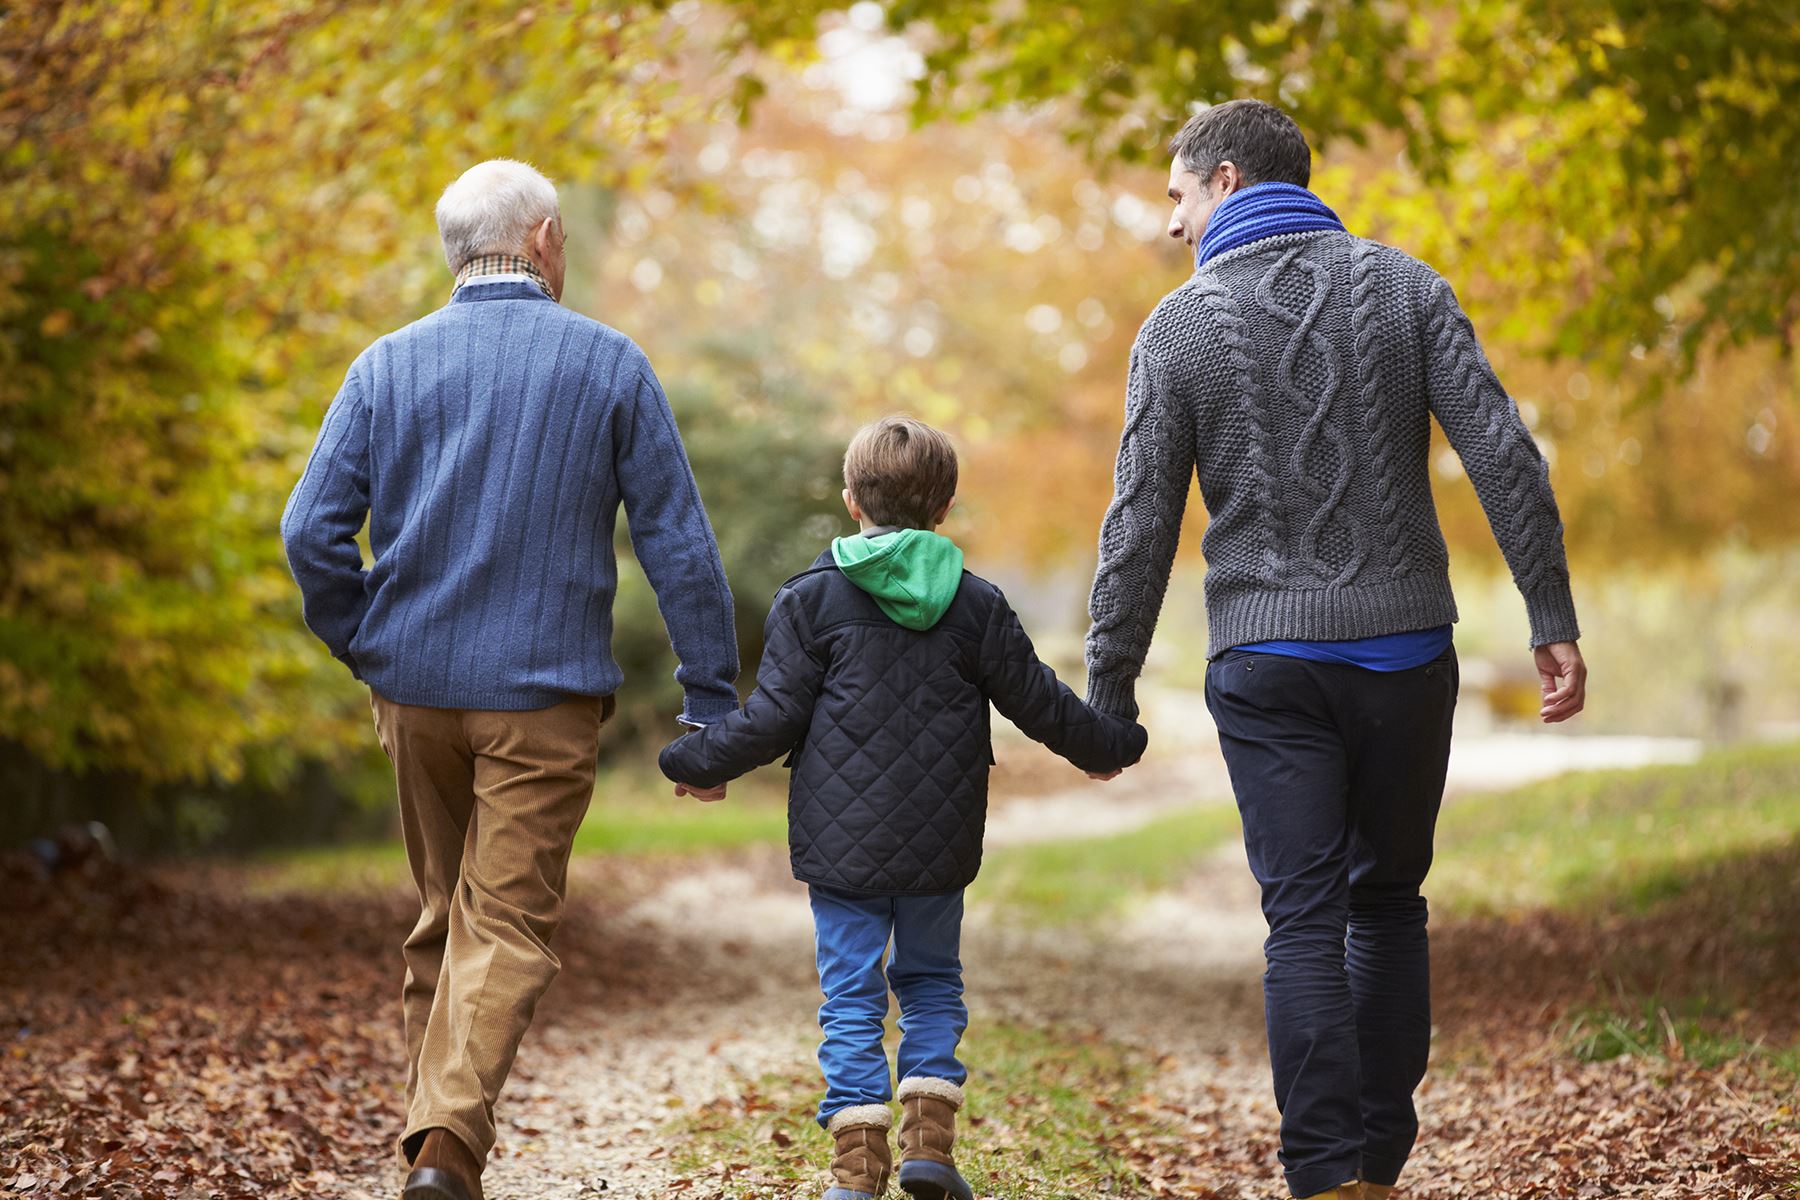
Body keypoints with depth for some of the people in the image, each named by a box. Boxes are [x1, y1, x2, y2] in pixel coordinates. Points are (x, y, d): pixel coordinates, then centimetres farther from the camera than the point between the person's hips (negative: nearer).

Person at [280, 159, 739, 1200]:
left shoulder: (390, 364, 4)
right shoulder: (609, 365, -2)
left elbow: (312, 531, -4)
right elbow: (680, 547, -4)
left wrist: (369, 654, 8)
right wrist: (714, 707, 0)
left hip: (417, 687, 3)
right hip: (545, 695, -3)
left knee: (445, 919, 18)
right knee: (510, 929, -2)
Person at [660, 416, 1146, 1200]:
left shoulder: (812, 598, -4)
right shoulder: (975, 605, 1)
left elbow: (773, 718, -6)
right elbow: (1039, 703, 7)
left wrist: (695, 764, 8)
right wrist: (1110, 747, 24)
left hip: (841, 842, -2)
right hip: (939, 844, 2)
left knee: (852, 996, 3)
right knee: (932, 982, 18)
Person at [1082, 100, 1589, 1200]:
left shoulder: (1181, 326, -2)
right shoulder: (1404, 287, 3)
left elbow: (1140, 529, -3)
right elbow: (1505, 457, -6)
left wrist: (1107, 693, 5)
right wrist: (1555, 621, -2)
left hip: (1268, 661, -2)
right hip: (1407, 651, 2)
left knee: (1306, 922, -1)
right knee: (1390, 903, 15)